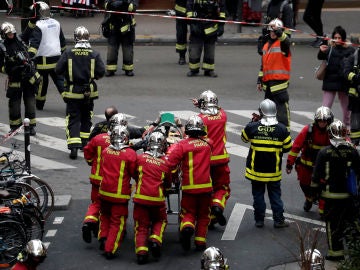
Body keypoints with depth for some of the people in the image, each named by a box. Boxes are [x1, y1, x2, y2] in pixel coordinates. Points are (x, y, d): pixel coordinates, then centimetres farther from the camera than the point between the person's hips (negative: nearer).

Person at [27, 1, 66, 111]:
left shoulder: (38, 26, -12)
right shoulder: (56, 23, 10)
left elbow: (34, 42, -25)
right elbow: (62, 41, 22)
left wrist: (30, 55, -32)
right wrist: (63, 52, 35)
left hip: (43, 59, -6)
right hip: (56, 58, 6)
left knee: (42, 82, 8)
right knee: (60, 80, 6)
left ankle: (39, 104, 20)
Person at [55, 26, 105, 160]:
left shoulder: (68, 53, -9)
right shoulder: (94, 54, -7)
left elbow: (58, 70, -9)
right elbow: (101, 72, -10)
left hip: (72, 93, -2)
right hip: (89, 93, 2)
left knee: (73, 119, 0)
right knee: (86, 118, 23)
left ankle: (73, 146, -15)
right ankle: (85, 141, 33)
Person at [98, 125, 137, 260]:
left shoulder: (105, 151, -1)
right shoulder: (130, 154, -15)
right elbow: (134, 173, -5)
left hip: (104, 191, 4)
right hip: (120, 194, -4)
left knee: (105, 215, 28)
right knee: (118, 222, 5)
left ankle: (103, 238, 20)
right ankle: (110, 249, 3)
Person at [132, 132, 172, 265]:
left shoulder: (140, 158, -2)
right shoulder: (166, 162, 1)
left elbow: (134, 175, 14)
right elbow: (168, 184, 13)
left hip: (141, 197, 0)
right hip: (158, 198, 0)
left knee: (141, 226, 7)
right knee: (160, 221, 23)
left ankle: (141, 250, -8)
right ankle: (155, 239, -1)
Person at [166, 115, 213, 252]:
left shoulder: (182, 145, -9)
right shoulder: (207, 144, 4)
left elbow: (170, 162, -18)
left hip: (189, 187, -2)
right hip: (205, 186, 2)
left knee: (188, 213, 9)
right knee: (203, 215, 16)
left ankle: (187, 227, -21)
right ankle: (200, 242, 14)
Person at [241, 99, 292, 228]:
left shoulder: (252, 127, -13)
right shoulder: (282, 129, -11)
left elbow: (244, 138, 8)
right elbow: (288, 147, -1)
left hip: (256, 169, 0)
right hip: (273, 171, 0)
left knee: (258, 194, 11)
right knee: (275, 195, 11)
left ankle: (259, 220, 16)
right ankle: (278, 220, 13)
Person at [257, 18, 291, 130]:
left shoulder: (282, 43, -4)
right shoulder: (266, 46, 18)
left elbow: (286, 41, -31)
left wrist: (278, 31, -44)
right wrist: (260, 80, 20)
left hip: (279, 81, -8)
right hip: (268, 82, 8)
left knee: (281, 108, -11)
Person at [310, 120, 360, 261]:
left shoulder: (324, 152, -10)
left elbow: (317, 175, -6)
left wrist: (315, 190, 6)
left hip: (331, 195, -3)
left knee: (332, 223, 5)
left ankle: (336, 252, 8)